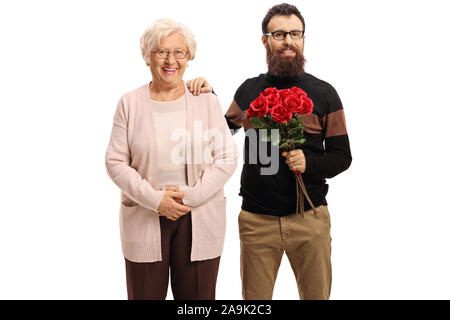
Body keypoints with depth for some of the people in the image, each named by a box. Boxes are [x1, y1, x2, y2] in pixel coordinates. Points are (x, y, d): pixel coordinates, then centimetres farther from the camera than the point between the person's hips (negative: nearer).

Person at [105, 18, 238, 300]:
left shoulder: (207, 101, 4)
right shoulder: (130, 103, 3)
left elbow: (227, 158, 0)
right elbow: (115, 162, 0)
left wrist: (191, 195, -11)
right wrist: (154, 199, -12)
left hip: (200, 221, 0)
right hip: (144, 221, 0)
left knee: (198, 297, 6)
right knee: (146, 295, 7)